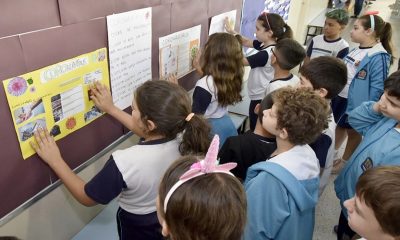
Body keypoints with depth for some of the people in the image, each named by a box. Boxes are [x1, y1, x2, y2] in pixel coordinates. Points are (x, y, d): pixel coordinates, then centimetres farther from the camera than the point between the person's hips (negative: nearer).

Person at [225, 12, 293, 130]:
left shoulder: (266, 54, -29)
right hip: (262, 95, 9)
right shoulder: (266, 44, -2)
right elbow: (247, 42, 9)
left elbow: (242, 61, -22)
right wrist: (232, 32, -2)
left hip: (260, 98, -9)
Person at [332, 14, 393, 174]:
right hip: (339, 96, 8)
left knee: (353, 133, 13)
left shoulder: (379, 57, -21)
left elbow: (377, 87, -21)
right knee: (339, 126, 23)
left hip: (355, 103, -7)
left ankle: (344, 162, 31)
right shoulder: (356, 50, 5)